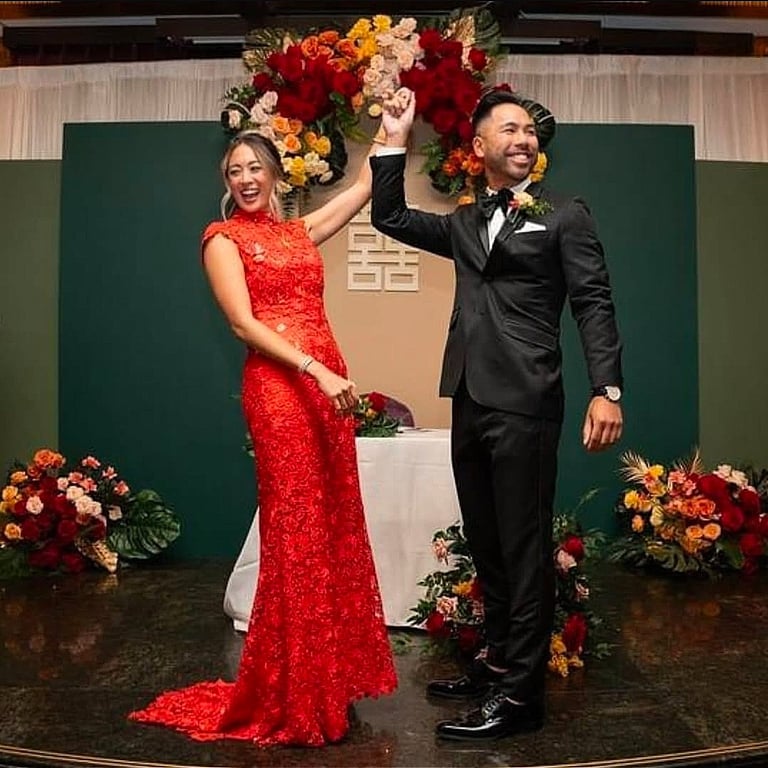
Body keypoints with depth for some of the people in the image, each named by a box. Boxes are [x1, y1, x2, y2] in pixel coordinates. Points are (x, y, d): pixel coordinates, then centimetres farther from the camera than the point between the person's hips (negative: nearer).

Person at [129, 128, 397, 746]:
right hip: (279, 386, -6)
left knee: (334, 524, 8)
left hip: (328, 382, 6)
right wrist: (317, 370, -18)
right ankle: (290, 695, 9)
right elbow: (245, 324, -9)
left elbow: (366, 188, 22)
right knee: (296, 530, -5)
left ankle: (331, 672, 22)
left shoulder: (298, 230, 18)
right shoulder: (224, 238, 2)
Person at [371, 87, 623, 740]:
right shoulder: (464, 223, 19)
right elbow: (390, 218, 20)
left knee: (524, 548, 0)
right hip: (470, 403, 6)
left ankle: (520, 694, 10)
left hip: (525, 405, -6)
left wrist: (607, 389, -17)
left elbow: (594, 304, -5)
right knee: (486, 546, 16)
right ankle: (497, 661, 32)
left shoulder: (565, 216, 3)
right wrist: (396, 141, 13)